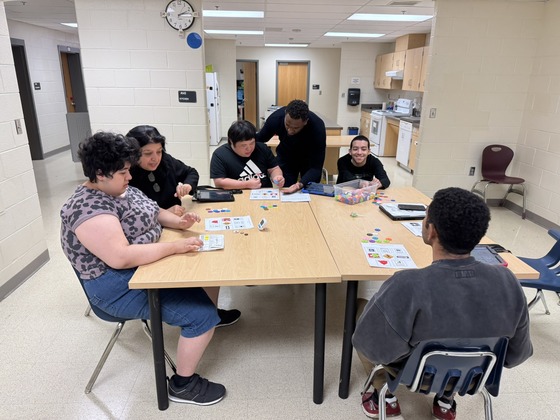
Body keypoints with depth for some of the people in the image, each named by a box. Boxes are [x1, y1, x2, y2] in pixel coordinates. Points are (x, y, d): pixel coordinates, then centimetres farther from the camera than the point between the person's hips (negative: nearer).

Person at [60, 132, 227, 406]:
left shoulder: (121, 189, 7)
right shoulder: (88, 208, -23)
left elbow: (153, 213, 18)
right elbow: (121, 258, -32)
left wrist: (179, 222, -2)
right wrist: (174, 247, -29)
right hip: (120, 287, -10)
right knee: (202, 315, -18)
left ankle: (215, 313, 35)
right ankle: (183, 385, 2)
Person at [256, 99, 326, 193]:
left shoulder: (317, 128, -36)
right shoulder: (276, 118, -28)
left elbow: (316, 167, -34)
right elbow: (259, 139, -6)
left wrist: (301, 184, -50)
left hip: (310, 160, -1)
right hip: (285, 157, 2)